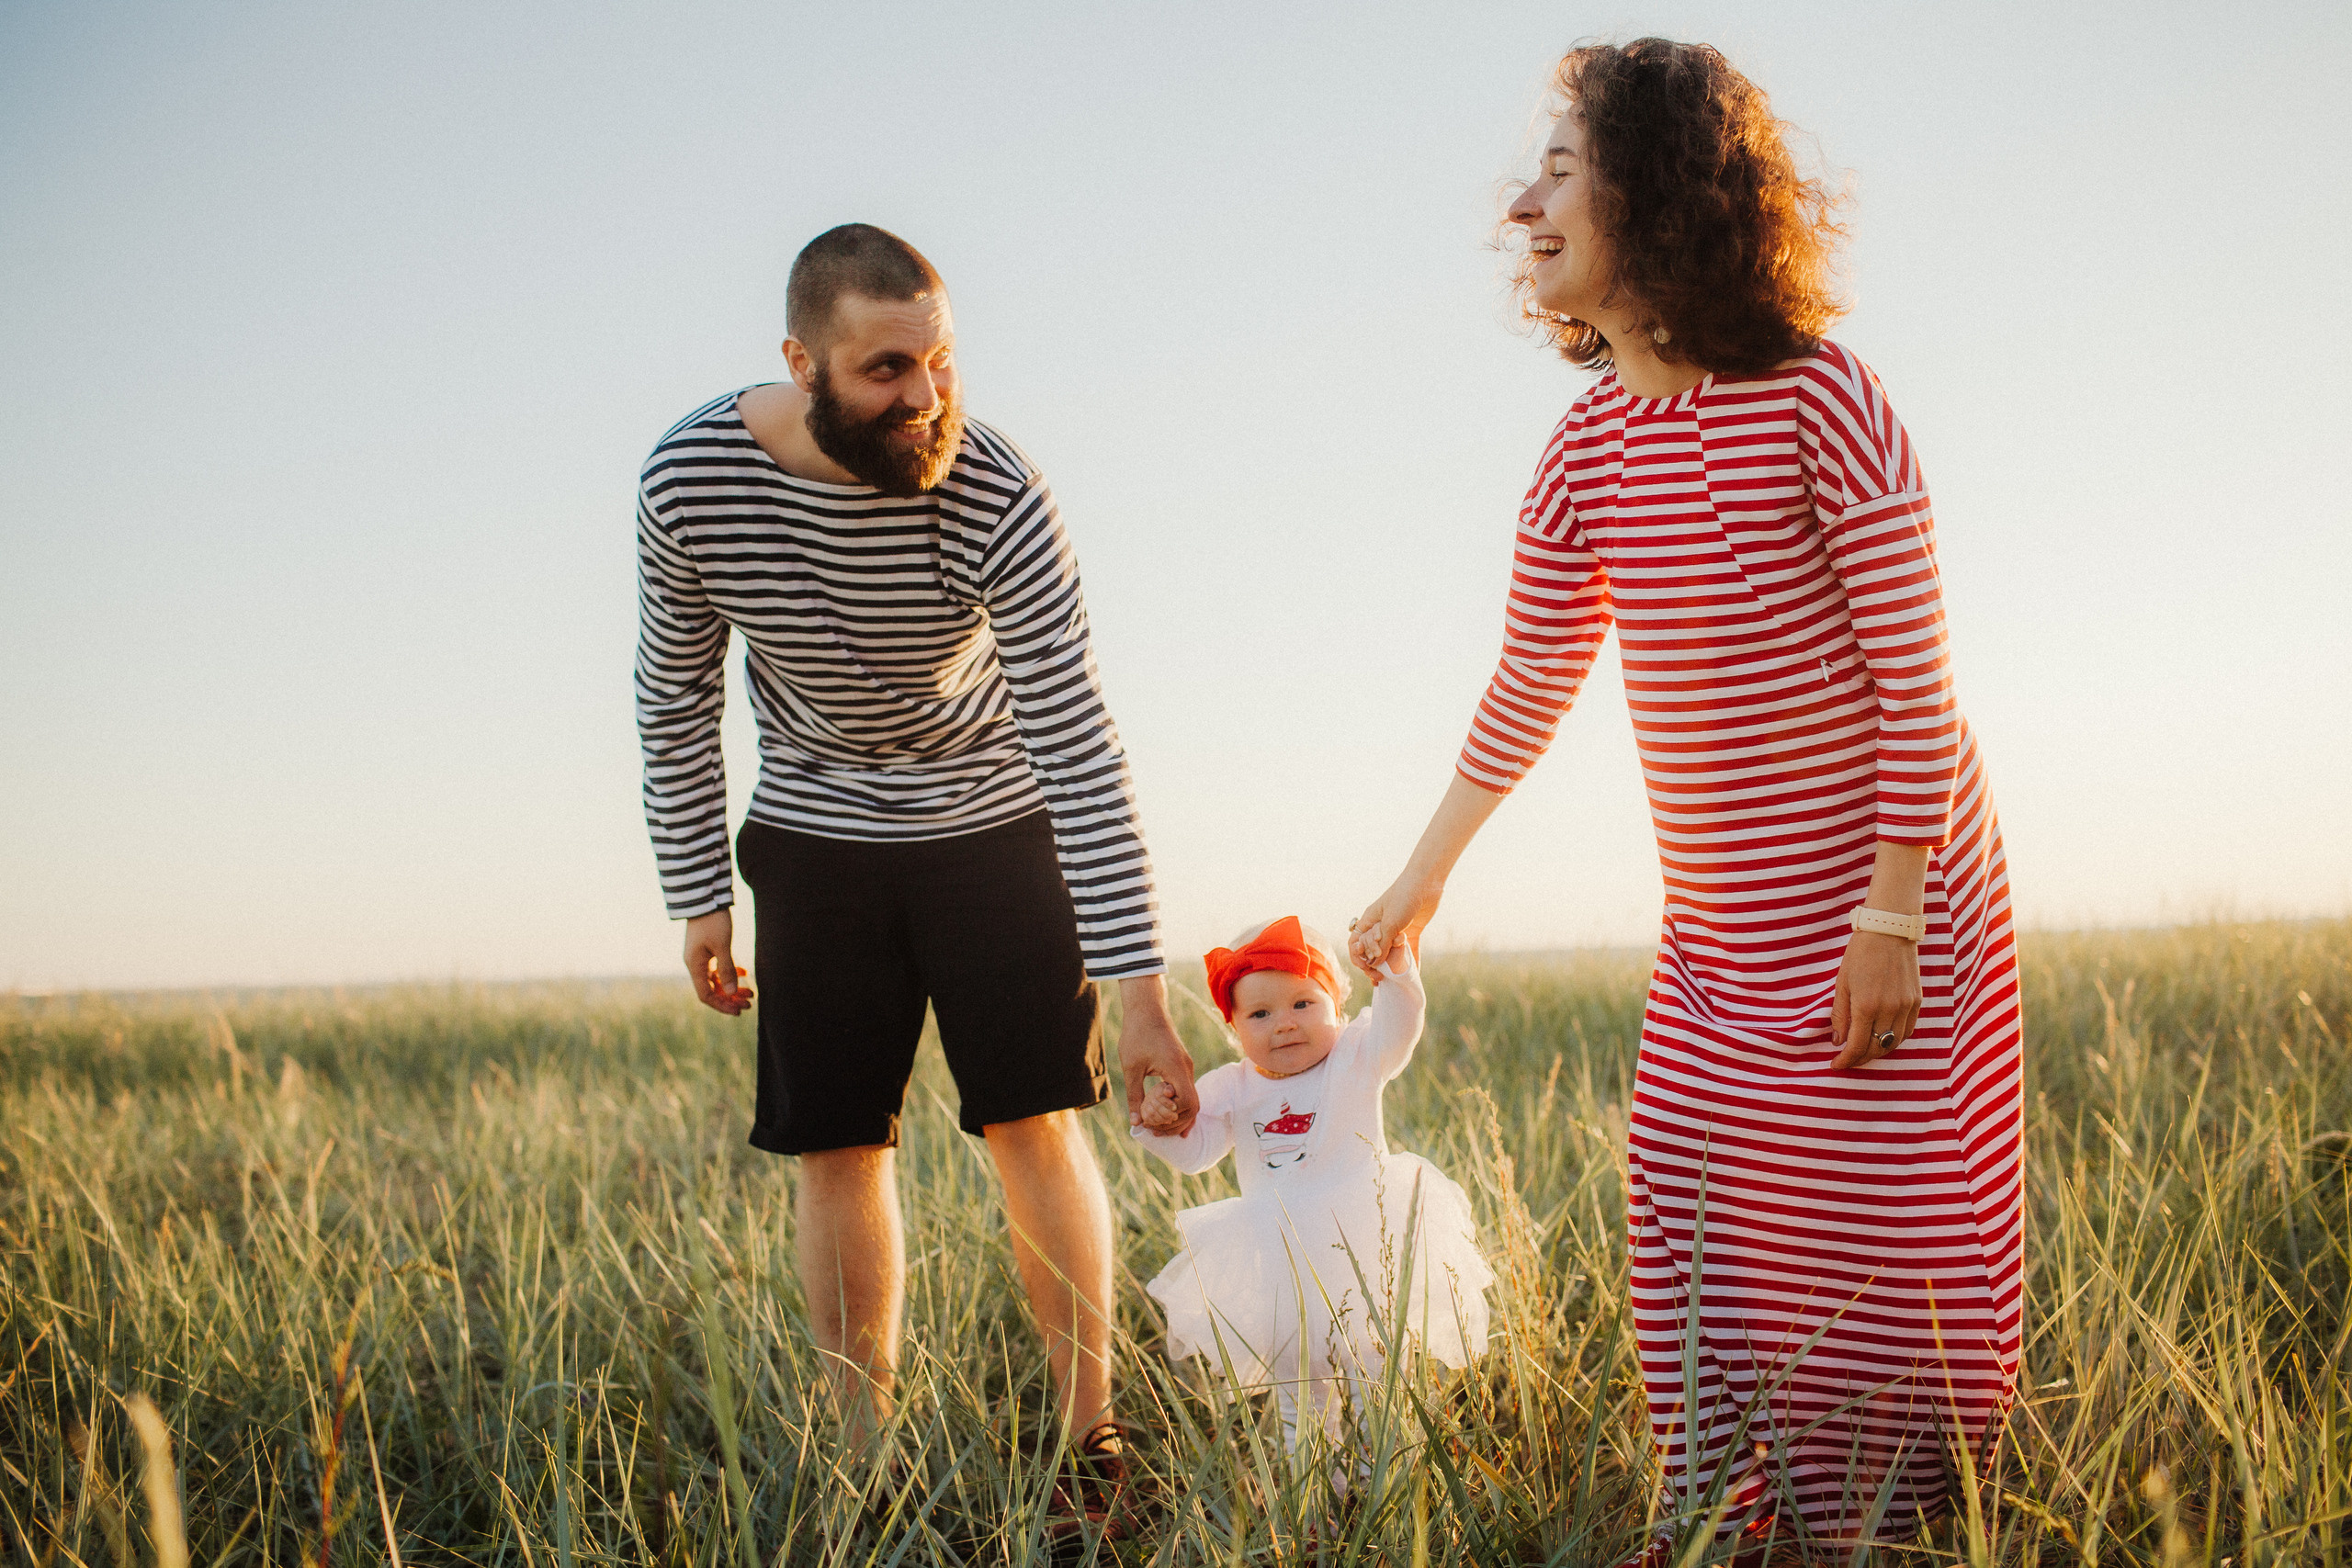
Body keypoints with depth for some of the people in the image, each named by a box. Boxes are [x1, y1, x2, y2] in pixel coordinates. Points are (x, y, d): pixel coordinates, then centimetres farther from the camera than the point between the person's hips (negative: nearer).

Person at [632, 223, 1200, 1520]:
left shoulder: (997, 501, -28)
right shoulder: (687, 476, -20)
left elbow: (1078, 744, -27)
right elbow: (675, 698, -3)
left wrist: (1139, 989, -30)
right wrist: (698, 895, -2)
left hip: (993, 829, -2)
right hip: (815, 840, 2)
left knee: (1034, 1119, -6)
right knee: (837, 1148, 1)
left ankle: (1092, 1433, 5)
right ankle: (869, 1448, 13)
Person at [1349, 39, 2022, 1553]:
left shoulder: (1818, 398, -17)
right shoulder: (1587, 450, 1)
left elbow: (1914, 678, -16)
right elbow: (1527, 692, 12)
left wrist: (1890, 917, -17)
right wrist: (1424, 876, 19)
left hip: (1892, 900, -6)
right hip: (1719, 935, 6)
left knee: (1880, 1254, -1)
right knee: (1698, 1238, 7)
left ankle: (1871, 1525, 15)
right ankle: (1739, 1520, 20)